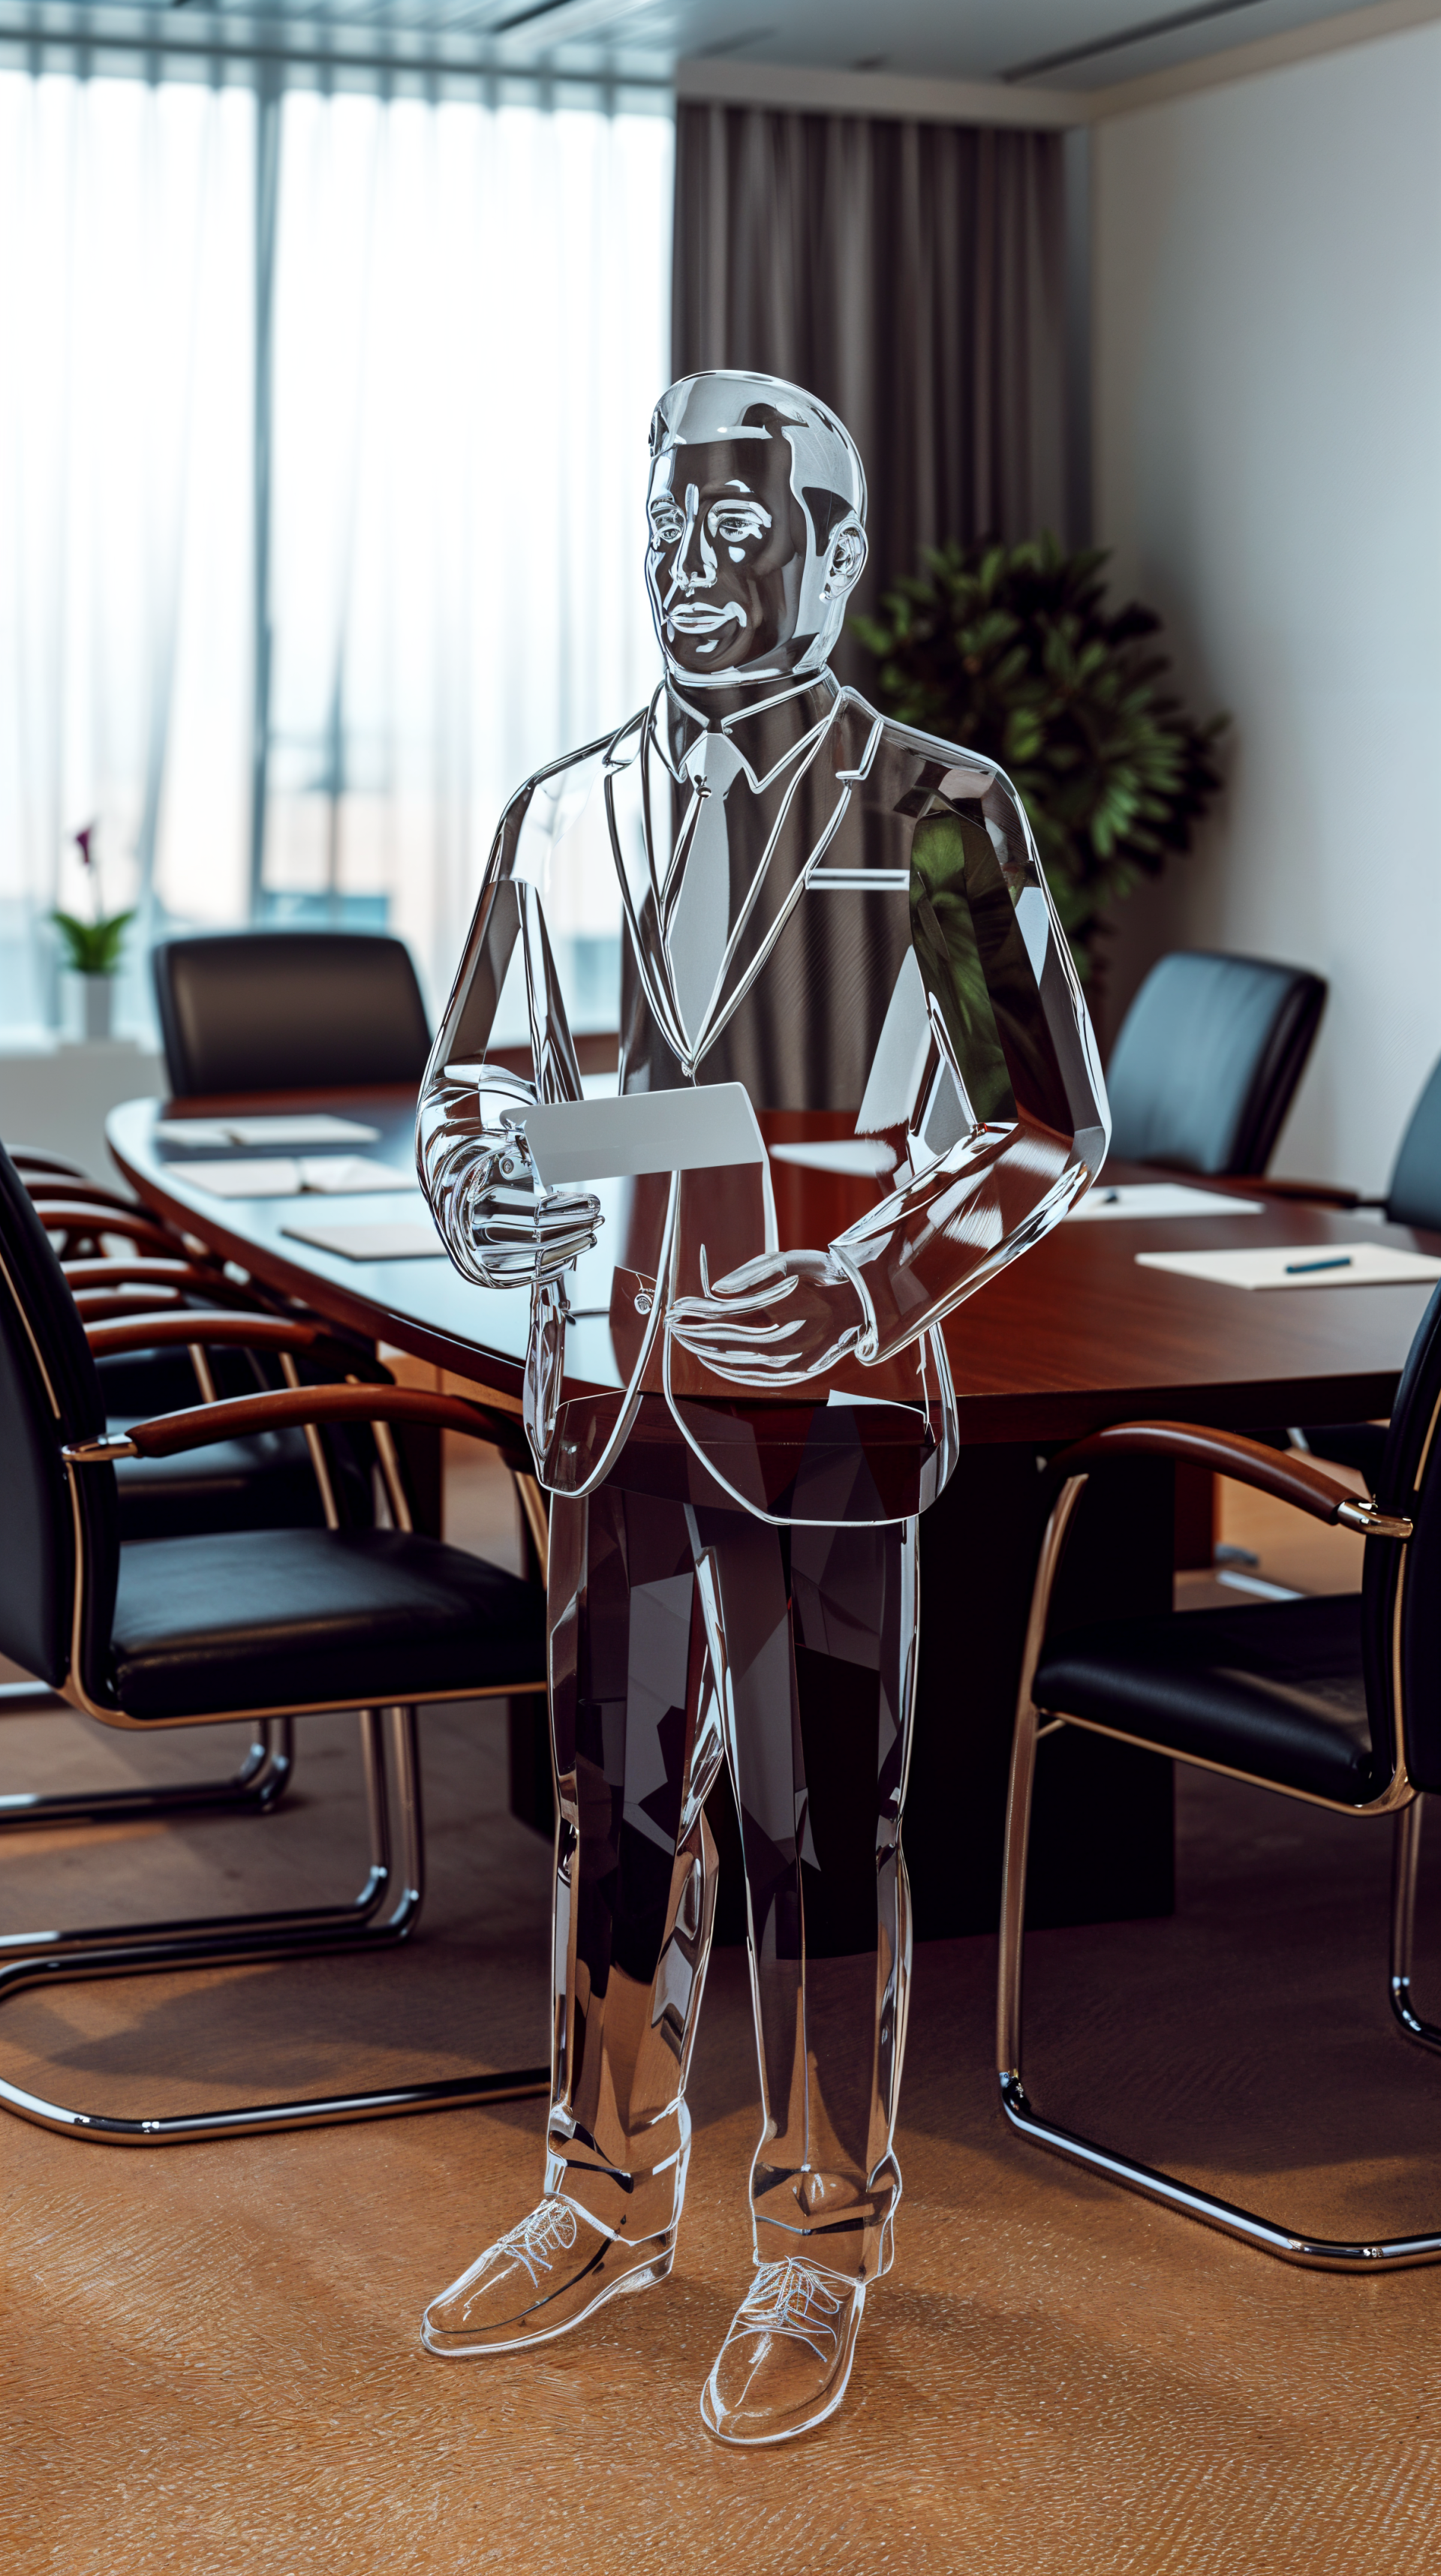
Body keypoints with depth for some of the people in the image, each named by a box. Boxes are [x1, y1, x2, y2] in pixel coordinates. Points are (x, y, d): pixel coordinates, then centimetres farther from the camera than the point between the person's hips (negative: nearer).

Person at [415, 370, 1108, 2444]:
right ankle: (612, 2197, 31)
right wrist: (476, 1192, -9)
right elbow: (475, 1077, 15)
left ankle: (822, 2250, 21)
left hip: (825, 1400, -4)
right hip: (608, 1393, 4)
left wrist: (860, 1290, -18)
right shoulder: (562, 813, 8)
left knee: (824, 1825, 5)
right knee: (618, 1803, 14)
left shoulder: (937, 815, -5)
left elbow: (1051, 1122, -5)